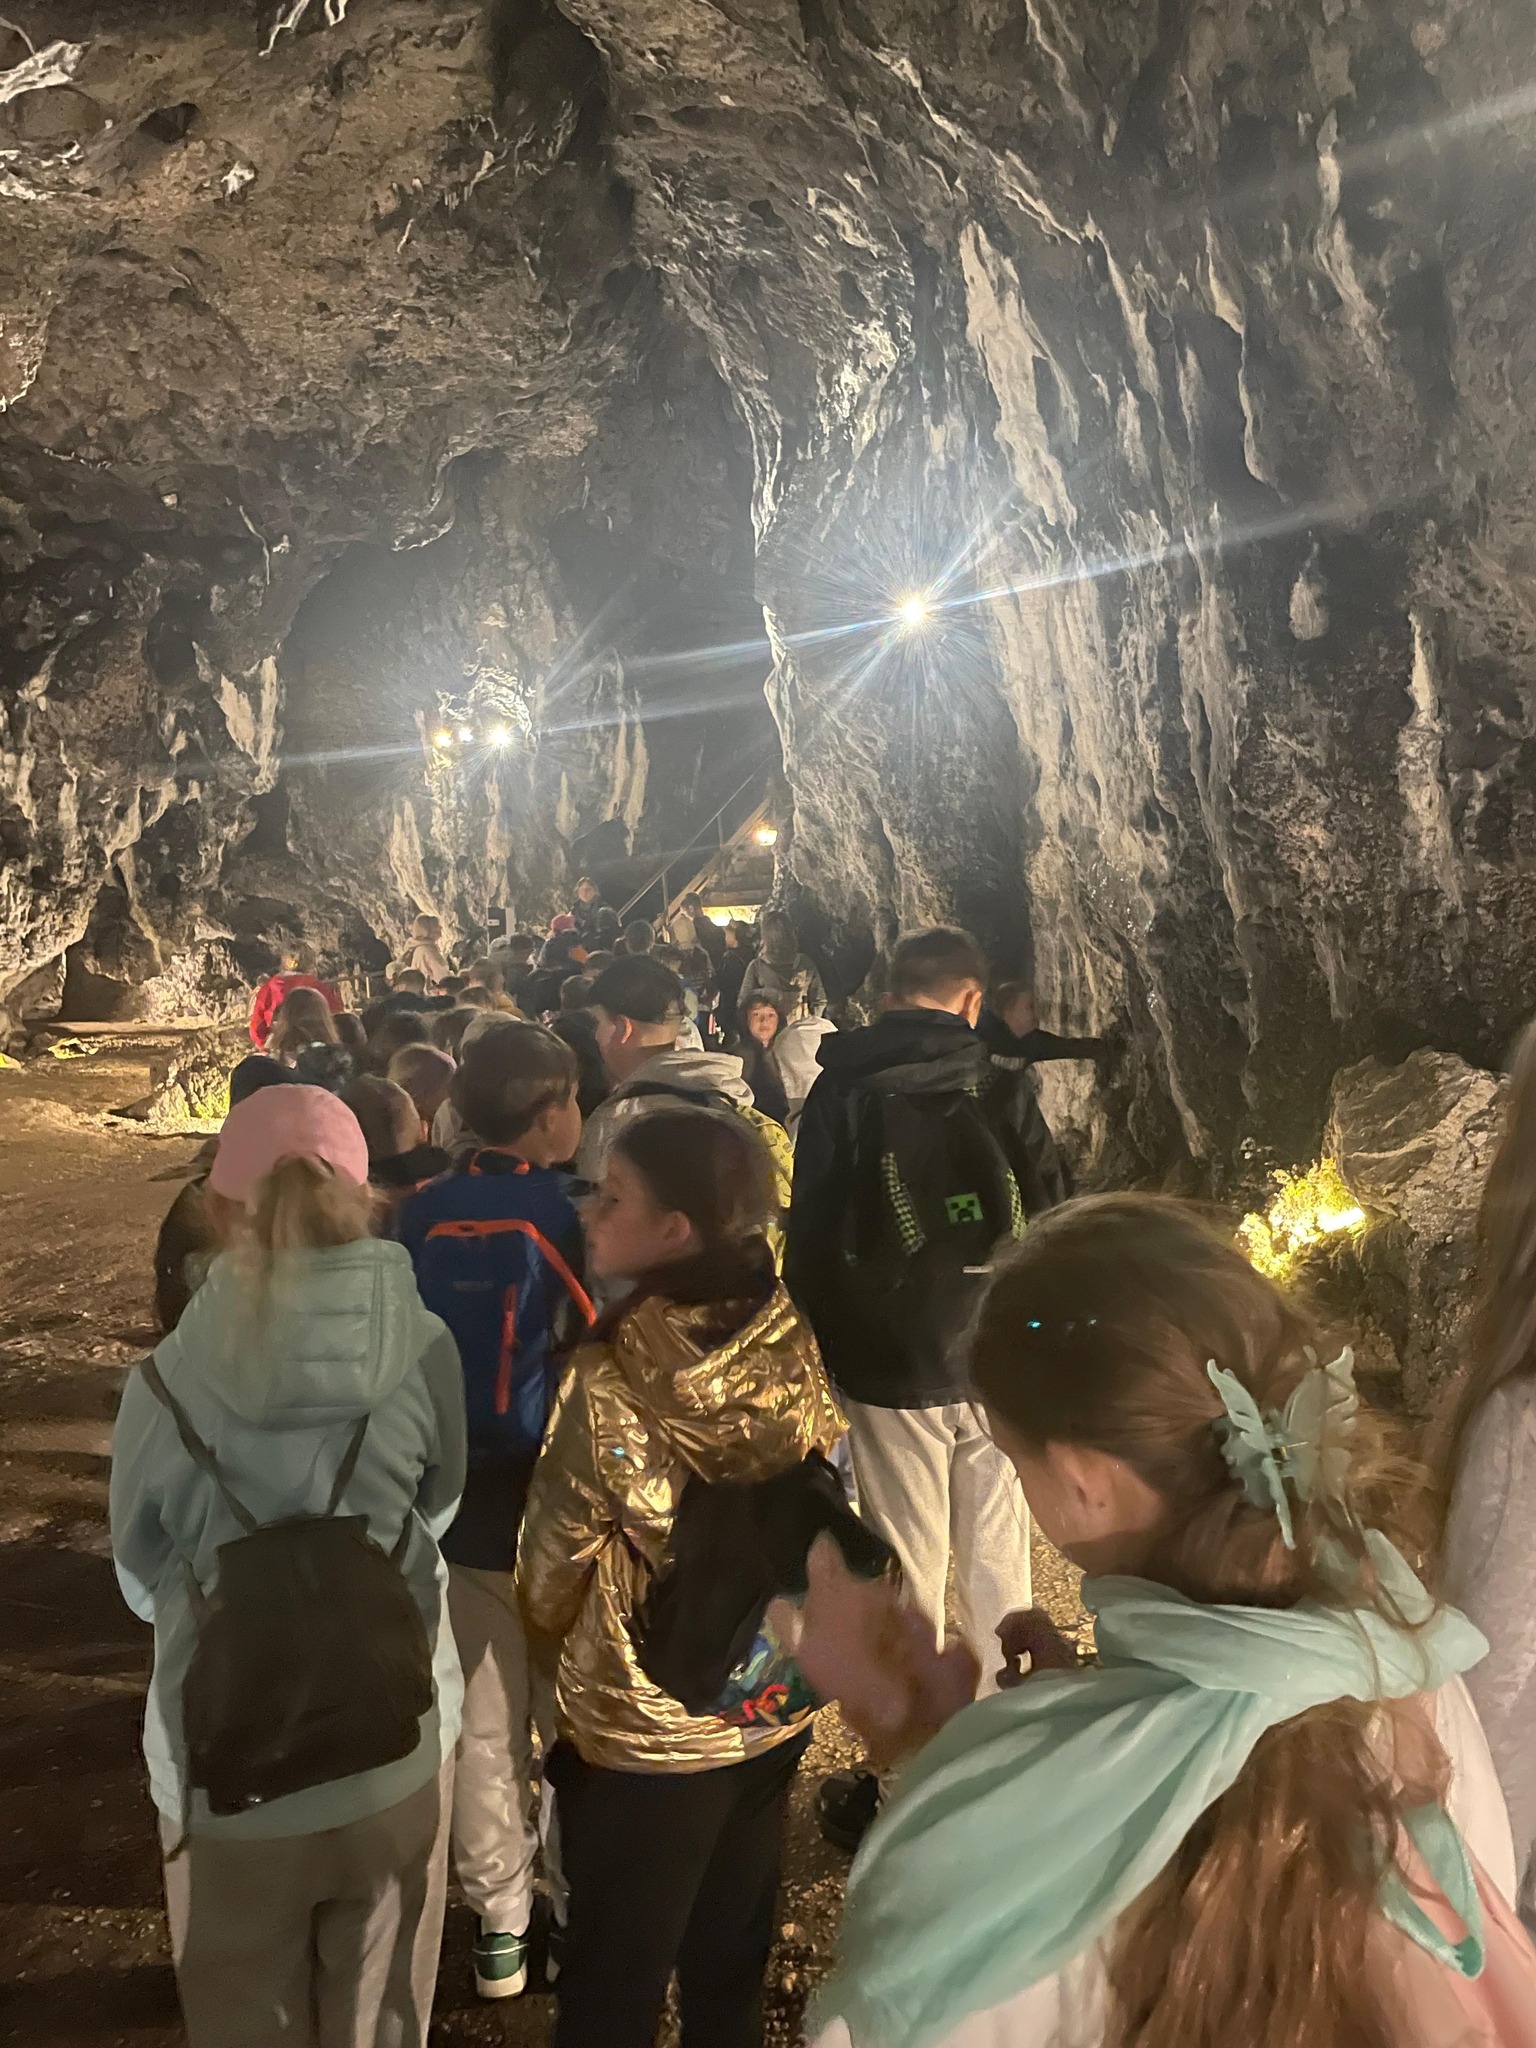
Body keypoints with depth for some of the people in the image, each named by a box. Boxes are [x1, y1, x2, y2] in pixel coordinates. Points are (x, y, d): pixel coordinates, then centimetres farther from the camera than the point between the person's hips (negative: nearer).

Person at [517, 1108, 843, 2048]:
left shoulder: (613, 1383, -26)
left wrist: (554, 1622, 9)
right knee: (731, 1970, 25)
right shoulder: (800, 1351, -13)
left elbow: (551, 1579, -13)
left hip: (642, 1730, -4)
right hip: (775, 1711, 5)